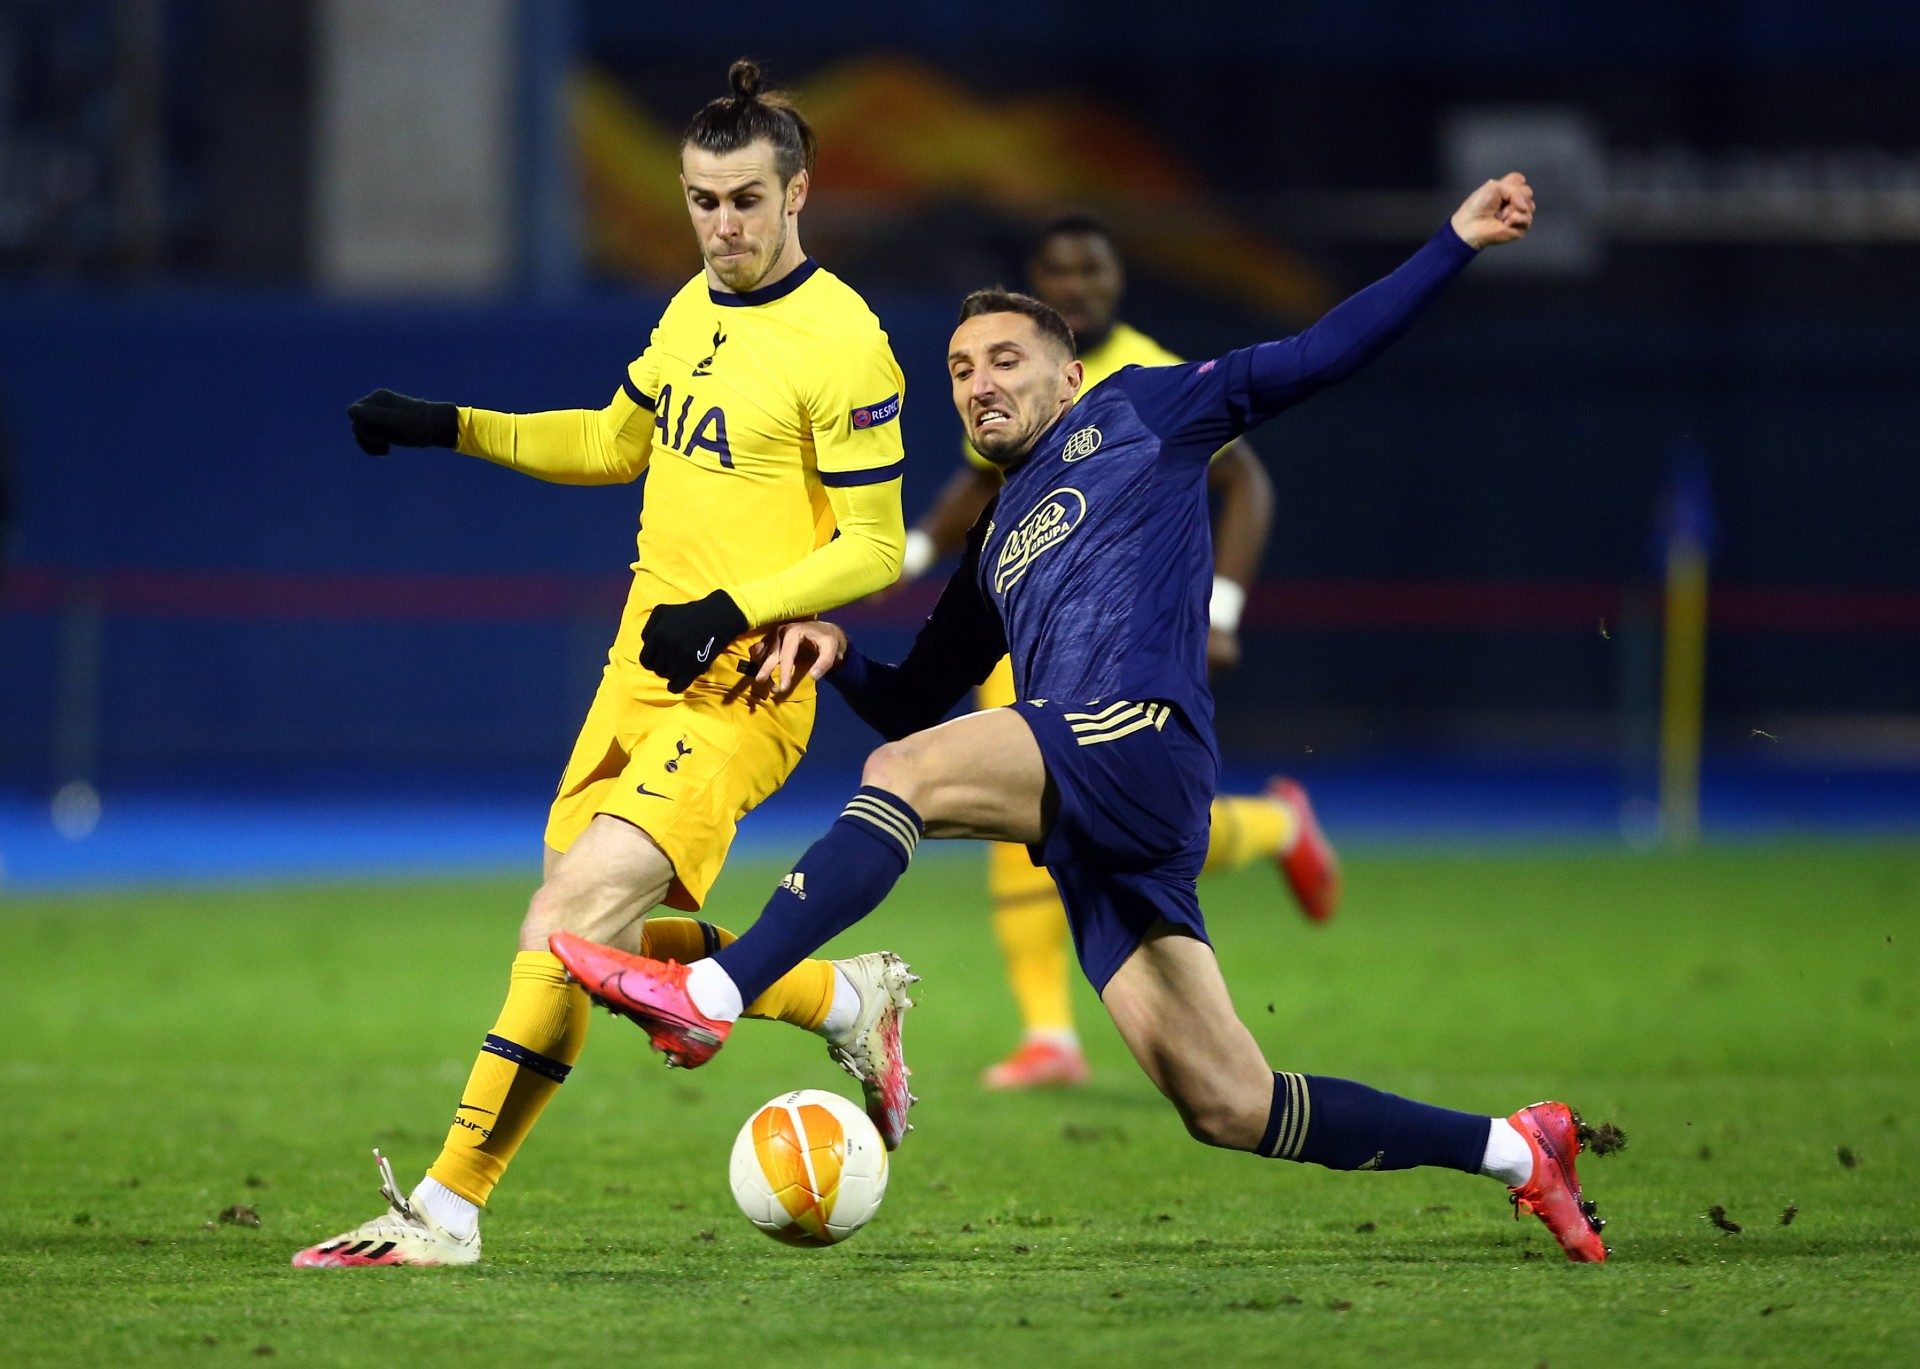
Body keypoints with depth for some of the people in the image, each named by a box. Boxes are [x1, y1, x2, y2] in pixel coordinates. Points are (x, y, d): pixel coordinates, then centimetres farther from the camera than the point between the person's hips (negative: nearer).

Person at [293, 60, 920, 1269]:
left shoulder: (841, 344, -12)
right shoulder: (695, 307, 12)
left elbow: (873, 548, -12)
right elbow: (617, 444, 28)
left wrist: (732, 609, -23)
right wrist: (449, 428, 20)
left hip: (738, 692, -9)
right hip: (642, 670, 9)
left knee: (574, 915, -20)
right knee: (601, 944, 7)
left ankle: (448, 1206, -19)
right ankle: (845, 1001, 26)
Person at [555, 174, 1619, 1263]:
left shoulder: (1133, 418, 17)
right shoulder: (996, 548, 35)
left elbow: (1315, 358, 11)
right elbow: (910, 705, 35)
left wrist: (1458, 242, 4)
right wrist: (834, 651, 13)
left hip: (1143, 737, -7)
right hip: (1096, 836, 7)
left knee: (907, 774, -26)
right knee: (1229, 1108, 0)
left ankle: (713, 999, -36)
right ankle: (1515, 1151, 10)